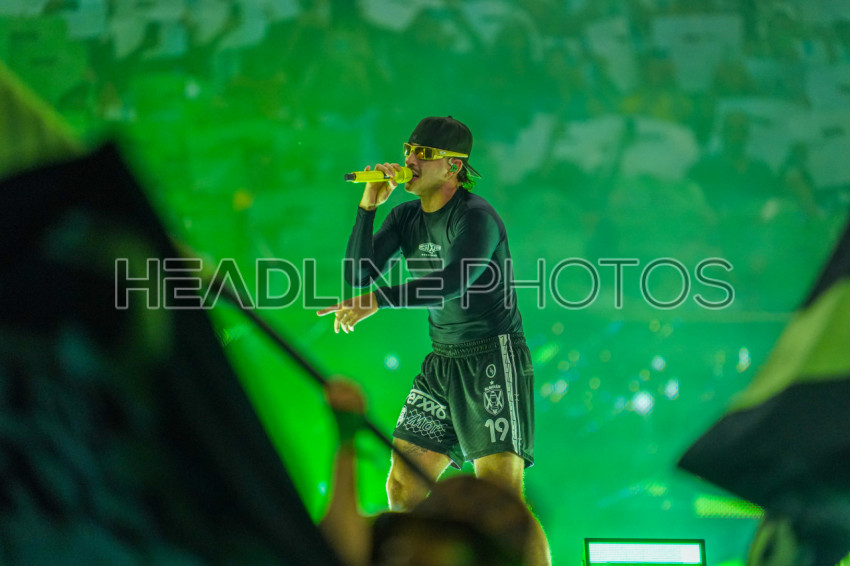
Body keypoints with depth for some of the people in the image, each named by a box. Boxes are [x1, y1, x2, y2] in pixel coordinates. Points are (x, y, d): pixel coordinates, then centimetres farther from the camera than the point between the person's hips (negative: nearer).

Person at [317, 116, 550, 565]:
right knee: (402, 487, 5)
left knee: (501, 497, -16)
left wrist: (377, 301, -37)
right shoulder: (406, 216, 9)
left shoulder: (476, 217, -14)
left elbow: (453, 282, -30)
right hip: (443, 362, 8)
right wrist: (368, 206, -9)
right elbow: (358, 274, 2)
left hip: (494, 358, -8)